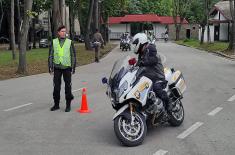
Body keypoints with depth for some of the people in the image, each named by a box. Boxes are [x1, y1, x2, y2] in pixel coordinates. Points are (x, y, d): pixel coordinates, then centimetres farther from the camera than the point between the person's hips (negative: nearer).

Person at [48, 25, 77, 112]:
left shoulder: (69, 42, 1)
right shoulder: (54, 42, 4)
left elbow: (73, 56, 3)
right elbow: (50, 55, 7)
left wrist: (73, 68, -2)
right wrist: (50, 67, 0)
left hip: (67, 67, -1)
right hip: (57, 67, 1)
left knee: (68, 86, 3)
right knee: (56, 86, 6)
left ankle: (68, 105, 13)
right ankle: (56, 104, 19)